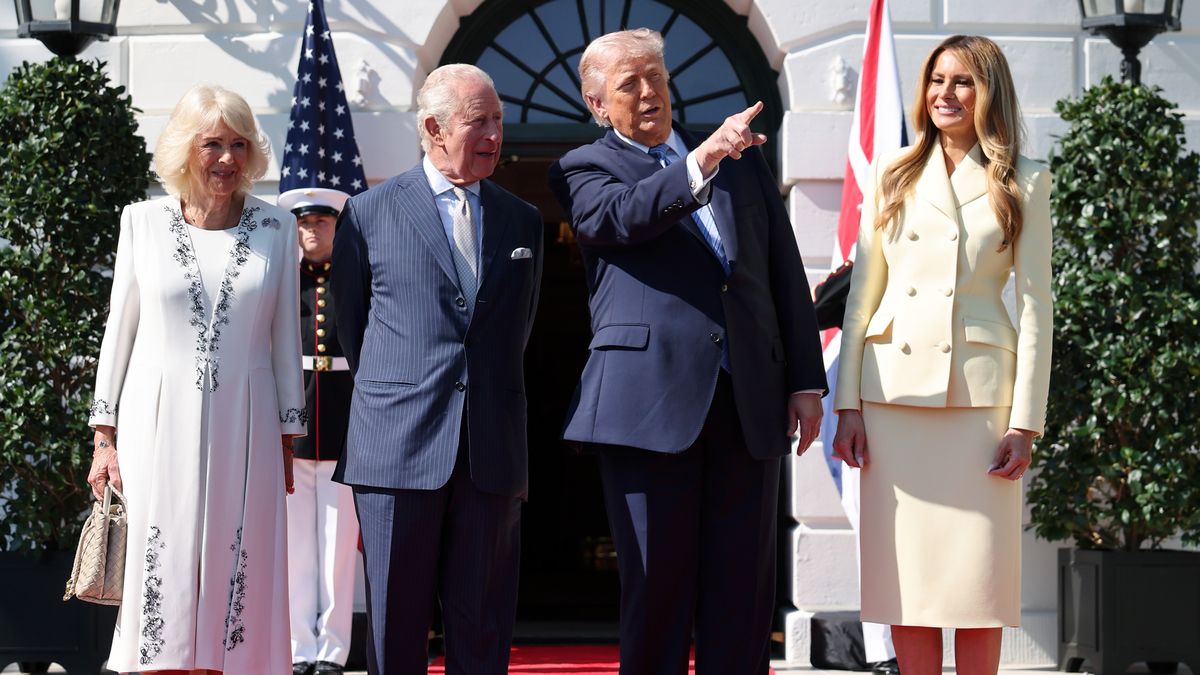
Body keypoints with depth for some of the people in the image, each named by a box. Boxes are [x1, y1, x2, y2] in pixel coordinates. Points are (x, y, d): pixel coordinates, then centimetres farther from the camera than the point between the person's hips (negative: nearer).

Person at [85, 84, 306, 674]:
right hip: (159, 423, -1)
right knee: (160, 580, -2)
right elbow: (120, 327, 7)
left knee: (234, 579, 0)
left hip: (243, 427, 1)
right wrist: (104, 435, 4)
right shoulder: (144, 221, 4)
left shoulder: (275, 227, 5)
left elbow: (285, 336, 9)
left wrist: (287, 439, 7)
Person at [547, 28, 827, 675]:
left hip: (750, 401, 4)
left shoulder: (741, 158, 19)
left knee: (743, 591, 3)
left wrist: (806, 380, 11)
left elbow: (786, 272, 18)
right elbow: (620, 216, -16)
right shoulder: (585, 168, 8)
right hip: (649, 398, -3)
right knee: (656, 586, -1)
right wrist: (700, 162, -29)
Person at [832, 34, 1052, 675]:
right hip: (895, 388, 2)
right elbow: (862, 292, 9)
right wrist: (848, 404, 2)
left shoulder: (1024, 183, 5)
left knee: (978, 571, -1)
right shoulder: (893, 175, 10)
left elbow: (1035, 307, 2)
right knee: (907, 570, 2)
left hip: (979, 392, -2)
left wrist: (1026, 422, -5)